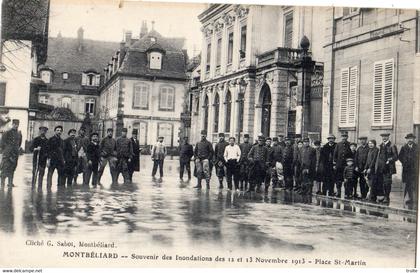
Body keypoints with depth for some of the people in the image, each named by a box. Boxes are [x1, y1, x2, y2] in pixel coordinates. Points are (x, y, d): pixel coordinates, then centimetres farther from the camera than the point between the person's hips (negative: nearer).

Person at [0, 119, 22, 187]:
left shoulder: (19, 134, 11)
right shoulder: (7, 133, -5)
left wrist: (18, 150, 13)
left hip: (15, 153, 5)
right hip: (7, 153, -5)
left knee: (12, 168, 7)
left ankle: (10, 183, 12)